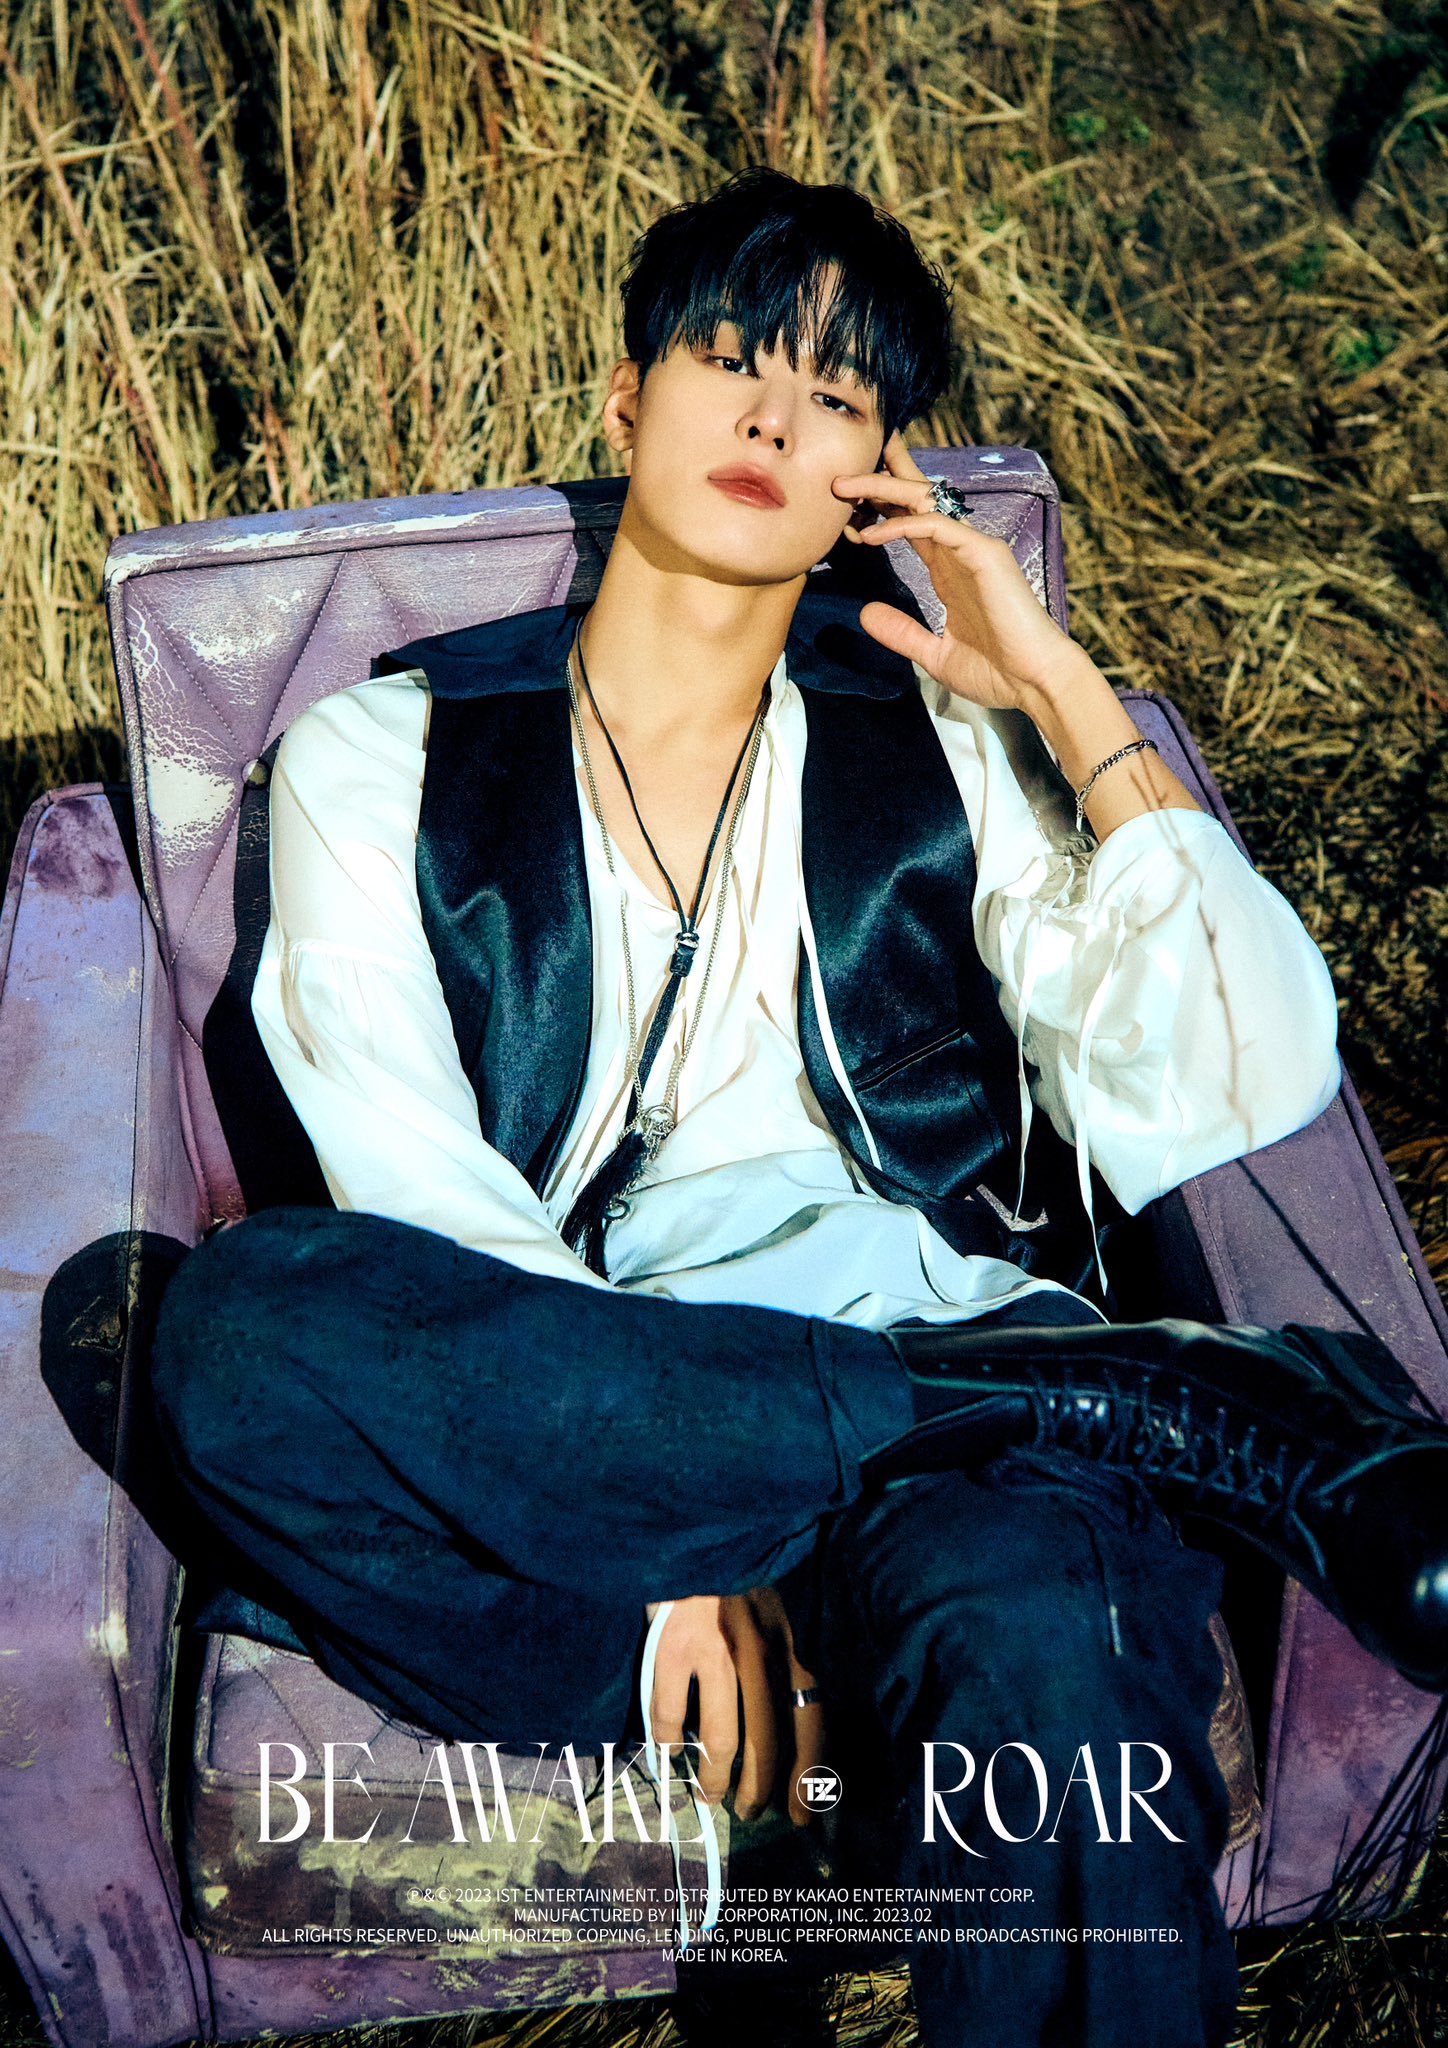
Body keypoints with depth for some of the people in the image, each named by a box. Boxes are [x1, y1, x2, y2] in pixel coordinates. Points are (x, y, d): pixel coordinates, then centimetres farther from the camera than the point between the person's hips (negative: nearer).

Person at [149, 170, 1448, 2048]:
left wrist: (1064, 692, 7)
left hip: (941, 1365, -1)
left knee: (1037, 1634, -38)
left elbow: (1241, 1087, 5)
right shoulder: (382, 760, 15)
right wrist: (656, 1538, -15)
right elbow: (413, 1192, 0)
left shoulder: (944, 743, 19)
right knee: (237, 1324, -32)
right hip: (562, 1426, 2)